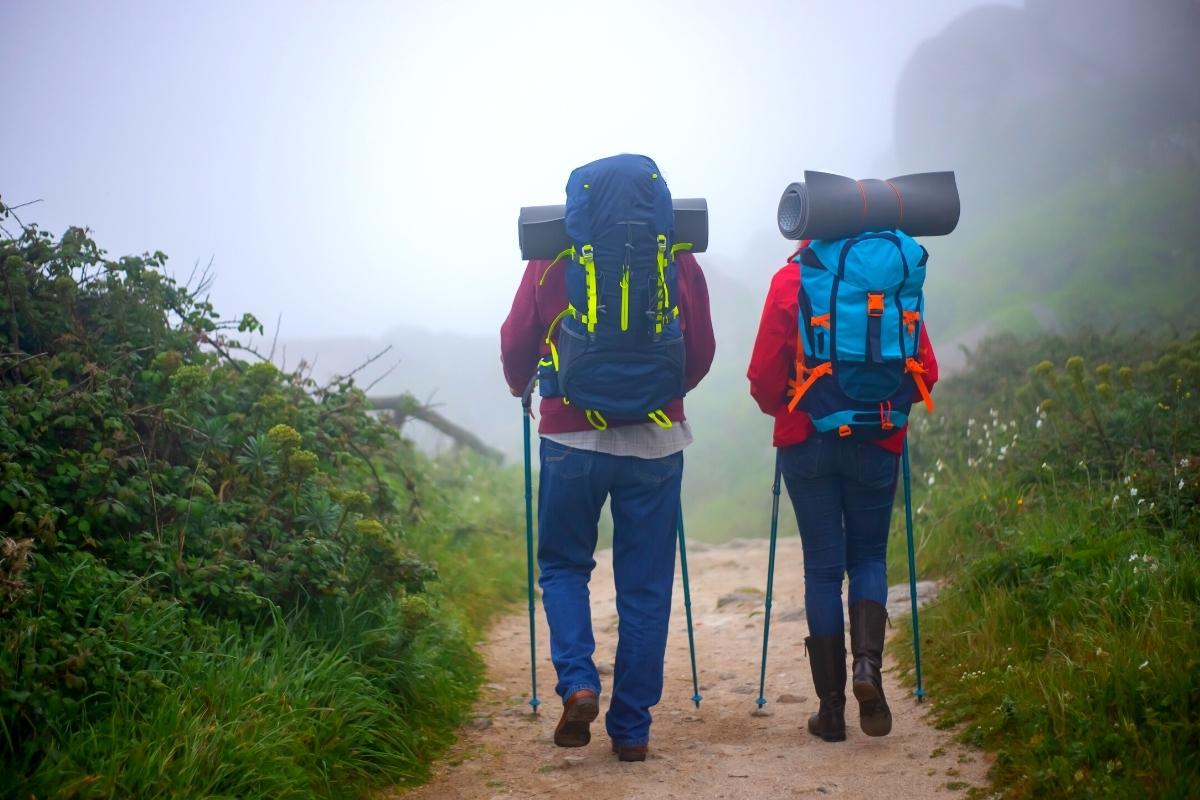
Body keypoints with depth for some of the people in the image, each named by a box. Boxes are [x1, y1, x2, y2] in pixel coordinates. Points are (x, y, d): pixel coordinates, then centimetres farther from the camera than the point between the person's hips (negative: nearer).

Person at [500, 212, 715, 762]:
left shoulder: (552, 257, -1)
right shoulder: (677, 259, 1)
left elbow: (516, 343, 0)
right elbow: (701, 352, 4)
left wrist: (521, 387, 23)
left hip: (571, 436, 0)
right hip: (656, 441, 1)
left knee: (563, 567, 17)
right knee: (645, 586, 8)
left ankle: (578, 684, -4)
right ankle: (631, 731, 10)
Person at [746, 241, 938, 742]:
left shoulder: (790, 279, -4)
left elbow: (764, 372, -6)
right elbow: (925, 369, -2)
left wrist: (779, 409, 15)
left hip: (806, 441, 0)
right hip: (877, 442, 1)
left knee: (822, 566, 6)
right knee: (868, 555, 15)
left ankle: (831, 707, 6)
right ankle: (868, 661, -12)